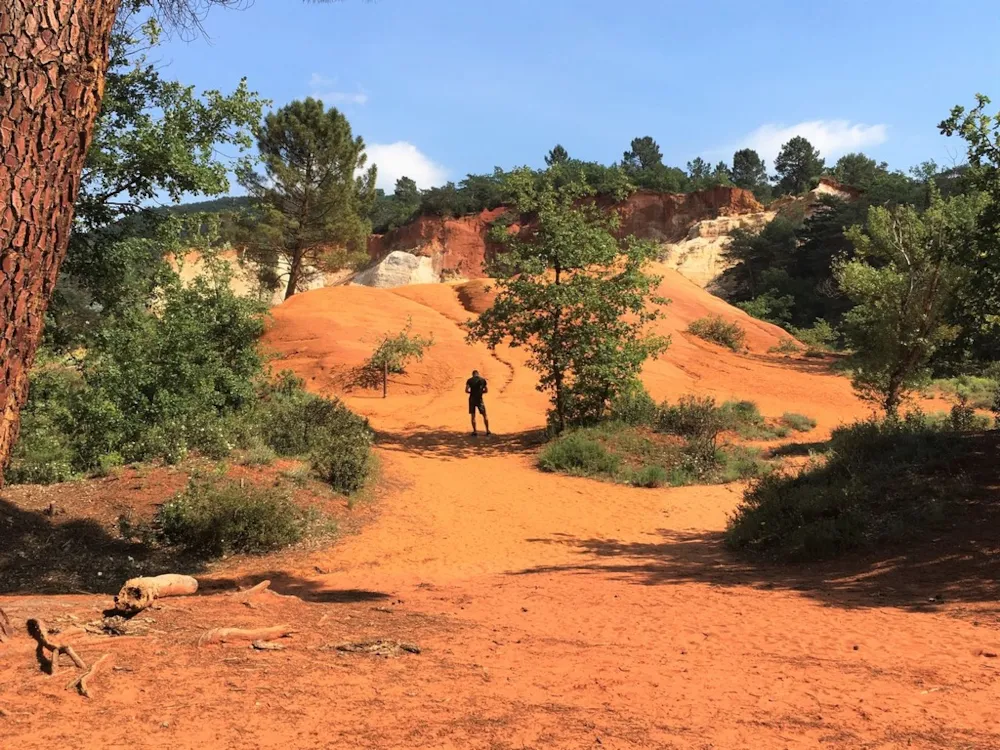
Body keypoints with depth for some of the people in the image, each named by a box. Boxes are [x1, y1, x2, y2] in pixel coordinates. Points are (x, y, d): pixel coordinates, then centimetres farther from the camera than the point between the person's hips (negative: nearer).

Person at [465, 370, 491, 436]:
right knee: (484, 415, 11)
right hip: (479, 399, 1)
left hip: (472, 399, -1)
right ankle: (488, 430, 12)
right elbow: (486, 390, 6)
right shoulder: (483, 380, 3)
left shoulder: (469, 380, -1)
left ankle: (475, 431, 3)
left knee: (473, 415, 5)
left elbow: (466, 390, -7)